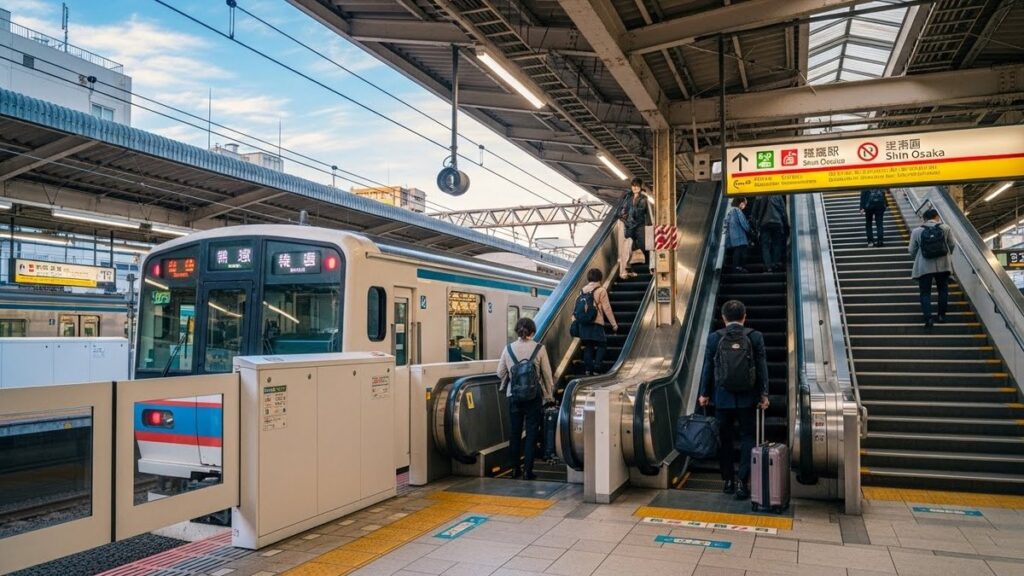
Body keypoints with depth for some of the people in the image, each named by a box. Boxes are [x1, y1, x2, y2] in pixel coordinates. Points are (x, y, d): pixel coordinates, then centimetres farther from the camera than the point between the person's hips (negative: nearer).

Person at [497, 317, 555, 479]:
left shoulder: (508, 348, -2)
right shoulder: (539, 348, -8)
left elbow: (500, 373, 4)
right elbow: (547, 374, -4)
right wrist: (549, 396, 7)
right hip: (534, 397, -2)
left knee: (515, 432, 14)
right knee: (531, 433, 6)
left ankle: (514, 469, 20)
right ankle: (527, 470, 7)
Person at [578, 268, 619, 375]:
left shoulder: (583, 290, 11)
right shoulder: (601, 290, -4)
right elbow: (607, 308, -6)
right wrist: (614, 324, -1)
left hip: (584, 323, 5)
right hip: (596, 323, -5)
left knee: (588, 346, 10)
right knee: (602, 345, 5)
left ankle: (588, 369, 4)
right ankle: (596, 367, -7)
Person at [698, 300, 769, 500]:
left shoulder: (714, 337, -4)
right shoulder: (755, 337, -4)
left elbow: (708, 367, 1)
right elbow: (762, 368, -1)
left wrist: (704, 393, 10)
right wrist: (763, 395, 6)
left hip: (722, 397, 0)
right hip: (747, 398, 0)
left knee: (725, 439, 12)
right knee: (747, 438, 9)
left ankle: (728, 481, 19)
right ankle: (742, 482, 2)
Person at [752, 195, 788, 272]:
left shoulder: (759, 197, 7)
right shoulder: (778, 196, 7)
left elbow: (754, 213, 7)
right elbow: (783, 211, 7)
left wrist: (757, 224, 13)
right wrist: (786, 225, 11)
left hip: (764, 224, 0)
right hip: (777, 223, 0)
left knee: (765, 246, -1)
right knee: (777, 245, 6)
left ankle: (768, 266, -13)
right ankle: (776, 265, -4)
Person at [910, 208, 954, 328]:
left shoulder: (916, 231, -4)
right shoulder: (945, 228, -2)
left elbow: (912, 251, 0)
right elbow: (951, 246, 7)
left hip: (924, 267, -1)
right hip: (942, 265, 1)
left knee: (925, 293, 5)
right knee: (943, 290, 19)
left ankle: (928, 318, -6)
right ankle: (942, 315, 21)